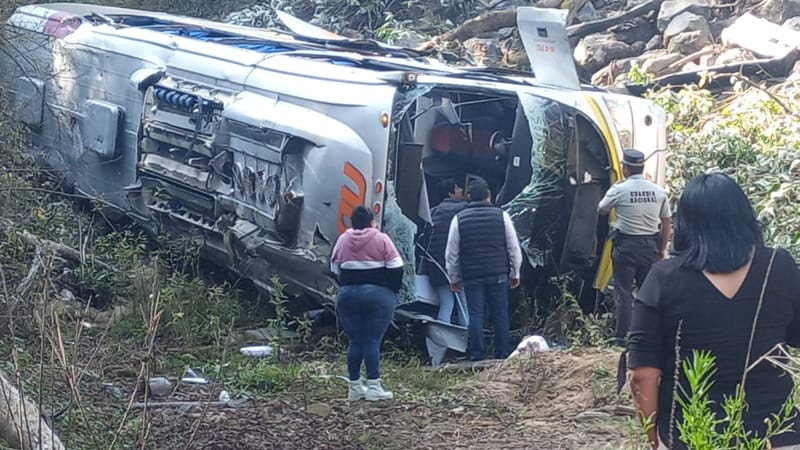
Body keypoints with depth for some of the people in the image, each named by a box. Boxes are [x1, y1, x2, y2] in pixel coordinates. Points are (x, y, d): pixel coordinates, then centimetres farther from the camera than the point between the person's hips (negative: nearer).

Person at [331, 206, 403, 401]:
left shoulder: (342, 240, 7)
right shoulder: (381, 239, -4)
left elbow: (335, 269, 11)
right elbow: (396, 268, -7)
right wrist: (393, 290, 4)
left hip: (347, 295, 3)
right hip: (378, 295, -3)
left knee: (354, 341, 9)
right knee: (372, 341, -2)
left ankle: (355, 387, 13)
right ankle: (373, 386, -5)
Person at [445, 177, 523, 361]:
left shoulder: (459, 219, -2)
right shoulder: (501, 216, -1)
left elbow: (451, 253, 3)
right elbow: (514, 248, 3)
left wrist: (454, 277, 13)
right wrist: (515, 273, 13)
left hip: (471, 276, 0)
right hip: (498, 275, 0)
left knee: (475, 314, 3)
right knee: (500, 314, 8)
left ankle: (476, 354, 3)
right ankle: (502, 352, 11)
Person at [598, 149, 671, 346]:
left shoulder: (619, 189, -8)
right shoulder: (658, 191, 3)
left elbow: (601, 210, 7)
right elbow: (667, 222, 7)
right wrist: (662, 248, 14)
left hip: (626, 245, -3)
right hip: (650, 246, 3)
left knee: (623, 292, 1)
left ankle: (621, 337, 0)